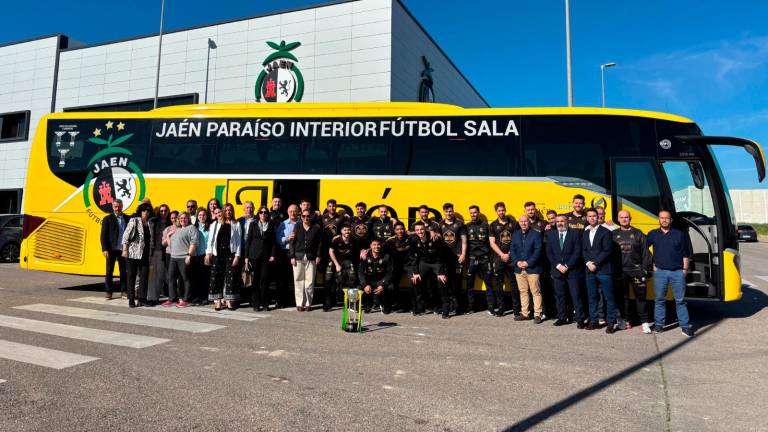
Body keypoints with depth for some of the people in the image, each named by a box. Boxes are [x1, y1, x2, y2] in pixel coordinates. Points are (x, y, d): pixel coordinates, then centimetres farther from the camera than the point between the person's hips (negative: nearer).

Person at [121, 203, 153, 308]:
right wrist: (125, 249, -12)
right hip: (133, 253, -4)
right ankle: (131, 300, 10)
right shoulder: (134, 220, -3)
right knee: (131, 276, 4)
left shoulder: (150, 223, 10)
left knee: (144, 276, 4)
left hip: (145, 254, 4)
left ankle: (142, 299, 10)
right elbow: (126, 235, -7)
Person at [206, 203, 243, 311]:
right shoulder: (215, 224, 11)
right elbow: (211, 239, 7)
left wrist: (237, 256, -7)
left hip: (231, 254, -1)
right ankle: (217, 301, 5)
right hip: (218, 254, 1)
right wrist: (208, 253, -4)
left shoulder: (236, 224, 6)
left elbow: (239, 241, 1)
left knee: (231, 277, -1)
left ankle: (229, 301, 7)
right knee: (216, 277, 0)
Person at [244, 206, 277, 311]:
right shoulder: (253, 224, 9)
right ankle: (255, 303, 8)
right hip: (254, 255, 0)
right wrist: (246, 257, 1)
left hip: (266, 256, 0)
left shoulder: (271, 225, 9)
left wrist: (273, 255, -3)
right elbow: (248, 240, 7)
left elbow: (274, 242, 8)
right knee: (255, 280, 1)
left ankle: (265, 303, 7)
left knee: (265, 279, -2)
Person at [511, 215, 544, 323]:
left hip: (532, 268, -5)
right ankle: (524, 313, 18)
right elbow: (512, 250, 10)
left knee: (536, 292, -2)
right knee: (523, 291, 10)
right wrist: (517, 262, -5)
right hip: (519, 269, 5)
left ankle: (537, 314, 4)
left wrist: (528, 263, -15)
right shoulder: (515, 234, 13)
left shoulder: (536, 234, -2)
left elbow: (538, 251, -9)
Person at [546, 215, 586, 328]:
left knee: (576, 296, -2)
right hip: (557, 270, 3)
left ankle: (580, 319, 3)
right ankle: (562, 317, 16)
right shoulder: (551, 235, 10)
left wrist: (567, 266, -11)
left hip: (573, 270, -3)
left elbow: (577, 252, -6)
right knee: (559, 296, 7)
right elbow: (549, 253, 6)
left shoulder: (575, 233, 0)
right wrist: (558, 265, -7)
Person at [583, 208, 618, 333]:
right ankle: (594, 321, 17)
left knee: (609, 298, -1)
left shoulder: (605, 232, -2)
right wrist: (588, 263, -6)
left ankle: (610, 323, 6)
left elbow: (607, 250, -10)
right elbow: (583, 251, 11)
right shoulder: (585, 233, 15)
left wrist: (595, 263, -13)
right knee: (592, 297, 9)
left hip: (604, 270, -5)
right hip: (590, 271, 5)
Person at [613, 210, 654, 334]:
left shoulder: (638, 233, 4)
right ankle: (626, 320, 17)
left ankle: (645, 322, 7)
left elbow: (645, 252, 2)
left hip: (636, 270, -2)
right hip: (620, 271, 2)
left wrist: (645, 268, -4)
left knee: (640, 296, 1)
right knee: (623, 296, 8)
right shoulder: (614, 234, 8)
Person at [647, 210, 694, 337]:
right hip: (660, 271, 0)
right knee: (660, 299, 5)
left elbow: (686, 254, 8)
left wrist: (685, 269, 3)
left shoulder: (680, 234, 6)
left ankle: (685, 325, 9)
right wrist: (652, 265, 7)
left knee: (680, 300, 3)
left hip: (677, 272, 0)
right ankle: (659, 324, 12)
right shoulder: (653, 234, 6)